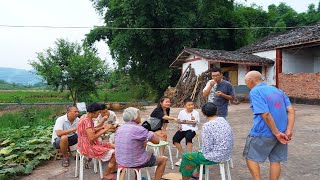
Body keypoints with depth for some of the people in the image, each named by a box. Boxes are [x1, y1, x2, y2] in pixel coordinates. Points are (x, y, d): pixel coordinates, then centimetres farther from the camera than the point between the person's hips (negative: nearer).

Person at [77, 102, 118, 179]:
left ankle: (113, 168, 28)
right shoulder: (87, 121, -27)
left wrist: (103, 127, 0)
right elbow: (91, 138, -31)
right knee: (114, 153, -9)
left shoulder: (86, 116, 4)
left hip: (89, 144, 10)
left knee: (113, 147, 13)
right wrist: (105, 130, -23)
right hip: (88, 147, -10)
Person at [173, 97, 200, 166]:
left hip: (191, 129, -3)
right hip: (182, 129, 3)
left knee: (188, 137, -36)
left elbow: (194, 125, -2)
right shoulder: (181, 112, 7)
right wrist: (179, 127, -6)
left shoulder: (196, 113, -1)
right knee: (175, 139, -22)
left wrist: (193, 121, -22)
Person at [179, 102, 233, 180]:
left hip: (216, 157, -8)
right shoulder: (223, 120, 1)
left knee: (186, 156, 9)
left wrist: (201, 151, 0)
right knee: (200, 151, 32)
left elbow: (207, 148, -22)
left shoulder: (207, 125, -23)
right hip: (226, 154, 8)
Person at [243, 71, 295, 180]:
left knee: (251, 157, 11)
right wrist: (289, 131, -4)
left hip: (263, 133, -7)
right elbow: (291, 110, 4)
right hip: (281, 132, 7)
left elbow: (265, 114, -22)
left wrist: (276, 133, -16)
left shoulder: (255, 92, -12)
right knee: (275, 160, 16)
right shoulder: (278, 90, 12)